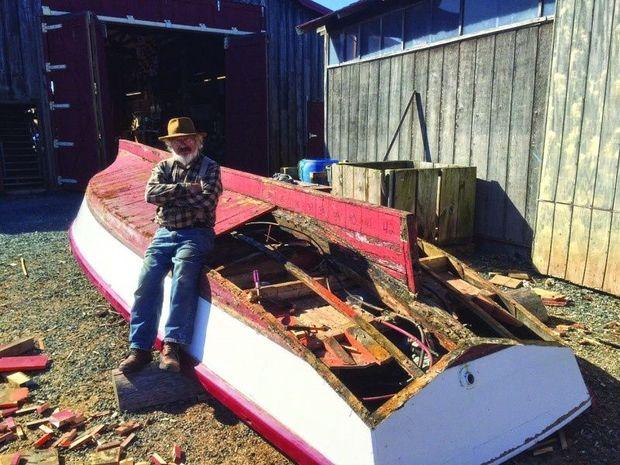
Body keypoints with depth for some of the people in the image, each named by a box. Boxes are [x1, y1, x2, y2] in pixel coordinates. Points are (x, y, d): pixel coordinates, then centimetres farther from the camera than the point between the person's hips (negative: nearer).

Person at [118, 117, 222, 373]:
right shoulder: (163, 167, 18)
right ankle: (140, 348, -12)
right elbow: (151, 193, -2)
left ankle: (171, 347, -26)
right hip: (164, 233, 4)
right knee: (147, 280, -17)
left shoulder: (210, 167, 6)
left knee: (183, 280, -29)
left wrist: (169, 196, -3)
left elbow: (206, 203, -10)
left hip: (196, 233, -3)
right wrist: (186, 188, -9)